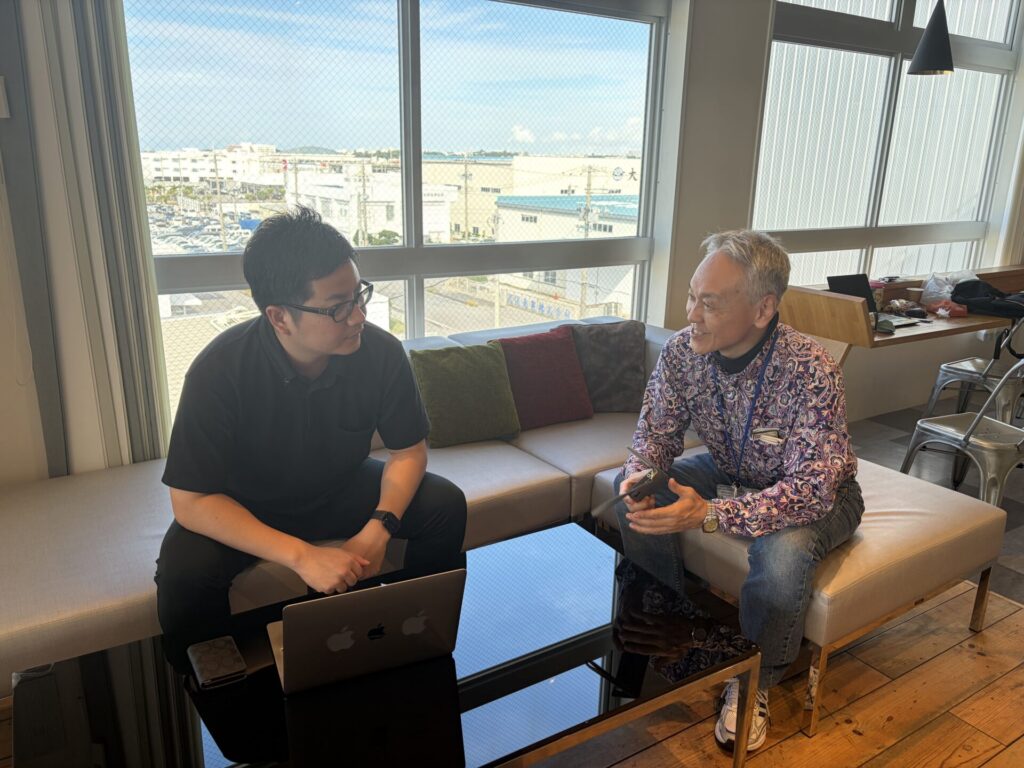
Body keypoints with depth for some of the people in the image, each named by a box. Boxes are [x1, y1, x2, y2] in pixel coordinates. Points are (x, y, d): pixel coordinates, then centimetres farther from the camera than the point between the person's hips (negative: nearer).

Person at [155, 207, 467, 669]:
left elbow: (409, 451, -9)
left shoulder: (381, 352, -22)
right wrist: (301, 556, -35)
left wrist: (378, 529, -27)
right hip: (242, 508, -2)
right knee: (184, 570, -31)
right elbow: (191, 502, -26)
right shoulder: (219, 370, -29)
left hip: (341, 489, 3)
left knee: (445, 505, -17)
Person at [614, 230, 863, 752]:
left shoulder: (810, 370, -34)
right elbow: (657, 431, -7)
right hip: (729, 472, 5)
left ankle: (756, 682, -4)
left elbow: (812, 489, -37)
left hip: (814, 493, -4)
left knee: (784, 551, -36)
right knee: (633, 493, -14)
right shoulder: (682, 351, -19)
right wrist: (641, 473, -31)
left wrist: (711, 515, -47)